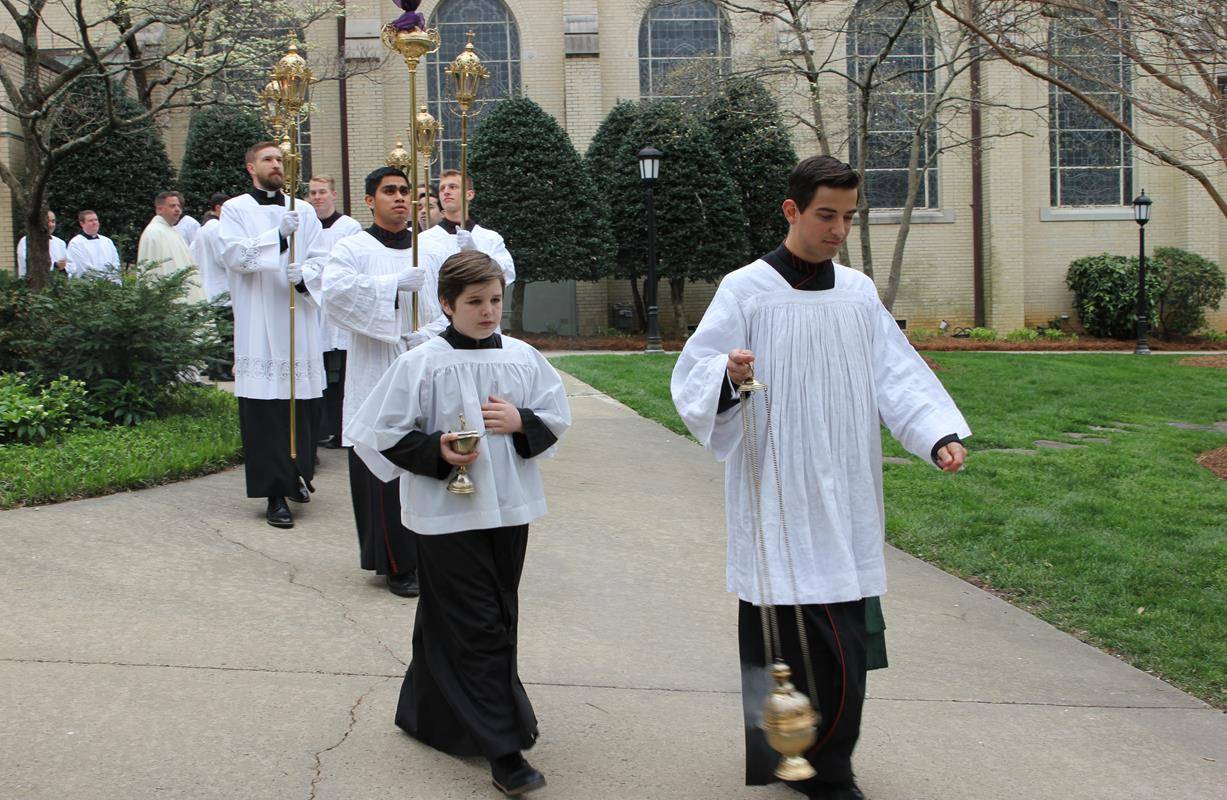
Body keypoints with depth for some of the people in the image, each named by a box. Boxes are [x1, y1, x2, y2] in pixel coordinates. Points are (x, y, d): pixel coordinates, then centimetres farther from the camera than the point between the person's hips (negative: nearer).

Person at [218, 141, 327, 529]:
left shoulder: (303, 212, 14)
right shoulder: (235, 209, 6)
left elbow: (320, 259, 7)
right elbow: (233, 253, -10)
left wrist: (303, 275, -16)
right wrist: (279, 235, -22)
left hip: (299, 321, 3)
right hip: (259, 326, -3)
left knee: (303, 403, 5)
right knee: (265, 411, -5)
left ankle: (297, 474, 26)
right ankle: (276, 493, -2)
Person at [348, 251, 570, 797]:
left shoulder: (523, 358, 3)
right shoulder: (421, 364, -8)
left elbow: (556, 418, 9)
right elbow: (384, 434, -5)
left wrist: (521, 423, -11)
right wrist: (437, 452, -18)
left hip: (508, 507, 5)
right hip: (448, 513, -5)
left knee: (499, 620, 15)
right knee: (477, 628, -3)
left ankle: (430, 712, 35)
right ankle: (502, 749, 2)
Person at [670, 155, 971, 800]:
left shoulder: (858, 293, 11)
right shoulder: (745, 290, -4)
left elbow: (897, 374, 8)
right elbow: (692, 378, -7)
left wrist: (939, 435, -8)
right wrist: (727, 375, -29)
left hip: (845, 499, 5)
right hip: (776, 499, -5)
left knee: (845, 639, 7)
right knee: (784, 635, -5)